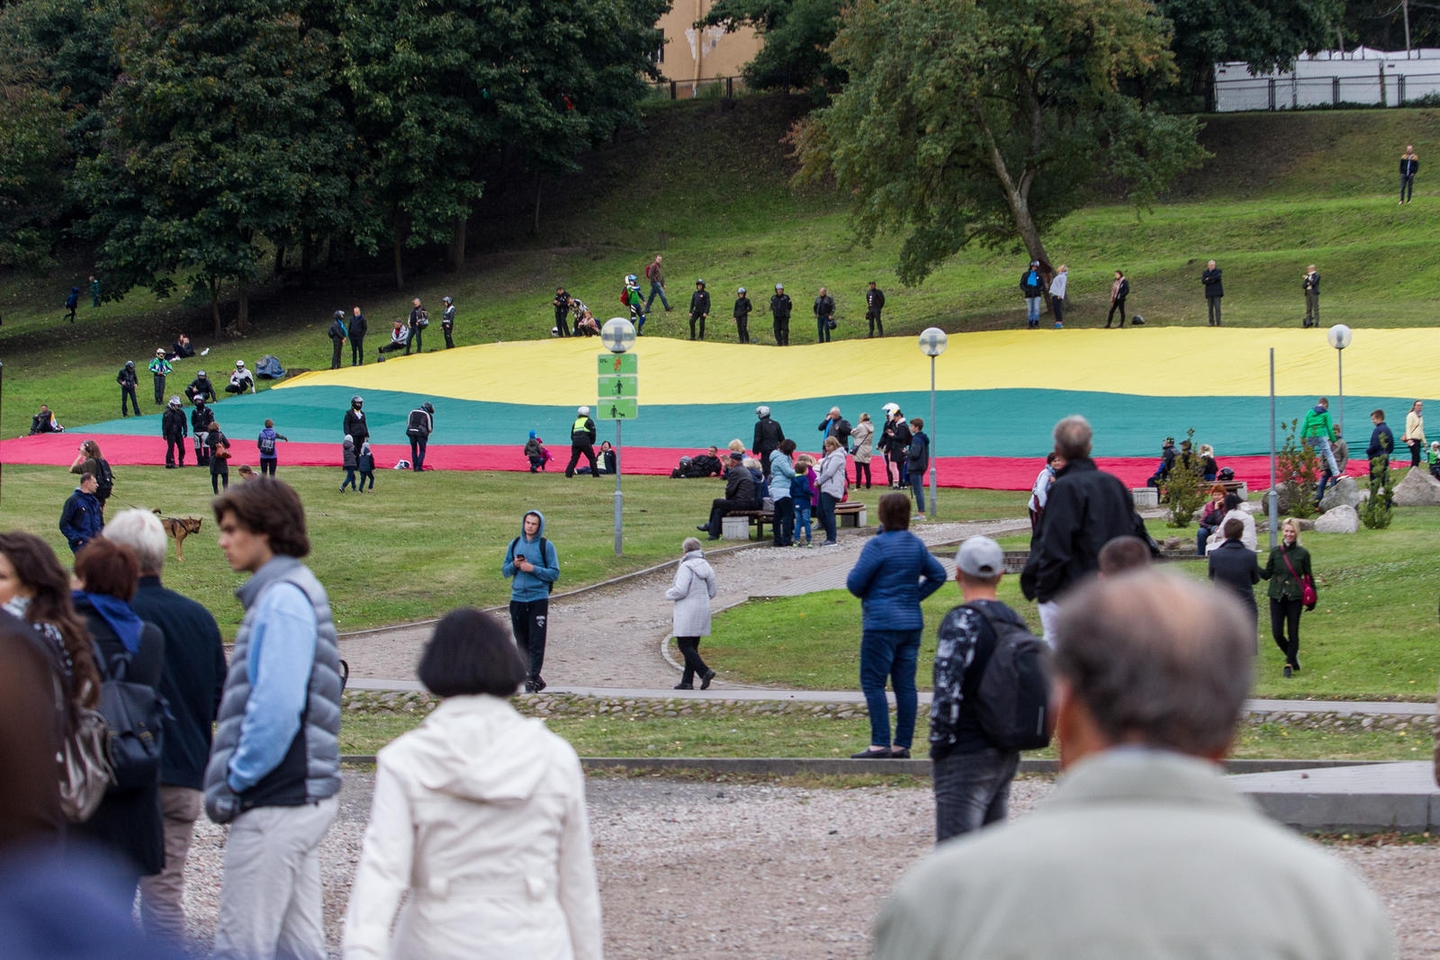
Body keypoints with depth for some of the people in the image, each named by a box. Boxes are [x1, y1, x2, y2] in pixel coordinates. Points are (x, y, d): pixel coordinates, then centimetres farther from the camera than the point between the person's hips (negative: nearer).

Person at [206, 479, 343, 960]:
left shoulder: (283, 599, -16)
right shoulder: (299, 591, 17)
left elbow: (277, 708, -24)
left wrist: (238, 777, -13)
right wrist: (237, 780, 16)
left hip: (276, 803, -10)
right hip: (301, 795, 10)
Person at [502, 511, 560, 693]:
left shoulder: (546, 546, -1)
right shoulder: (515, 544, 10)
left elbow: (554, 573, -4)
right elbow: (504, 571, 14)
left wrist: (533, 569, -15)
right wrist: (514, 565, -8)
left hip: (539, 600, -4)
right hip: (517, 599, 4)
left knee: (536, 642, -8)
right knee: (522, 642, 8)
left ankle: (533, 678, -8)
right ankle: (528, 675, 17)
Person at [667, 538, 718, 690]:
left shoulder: (686, 568, -15)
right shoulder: (707, 567, 10)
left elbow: (680, 591, -20)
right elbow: (711, 592, 15)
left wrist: (669, 593, -1)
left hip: (687, 612, -8)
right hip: (703, 611, 8)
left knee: (684, 645, -3)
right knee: (692, 646, 12)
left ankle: (704, 672, -18)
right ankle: (687, 681, 13)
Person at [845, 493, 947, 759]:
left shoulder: (878, 545, -14)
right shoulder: (916, 544, 8)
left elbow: (855, 582, -13)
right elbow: (938, 575, 16)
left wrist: (866, 594, 9)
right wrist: (915, 595, 13)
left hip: (882, 624, -7)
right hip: (912, 624, 7)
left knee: (873, 683, -2)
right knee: (905, 684, 8)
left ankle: (880, 744, -8)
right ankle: (903, 745, 10)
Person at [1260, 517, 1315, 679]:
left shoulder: (1302, 553, -1)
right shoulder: (1275, 551, 3)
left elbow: (1308, 577, 6)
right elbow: (1267, 573, 6)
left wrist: (1312, 598, 4)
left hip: (1295, 597, -2)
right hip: (1277, 597, 2)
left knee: (1293, 632, 1)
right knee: (1277, 633, -1)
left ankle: (1289, 664, 12)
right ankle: (1292, 655, 25)